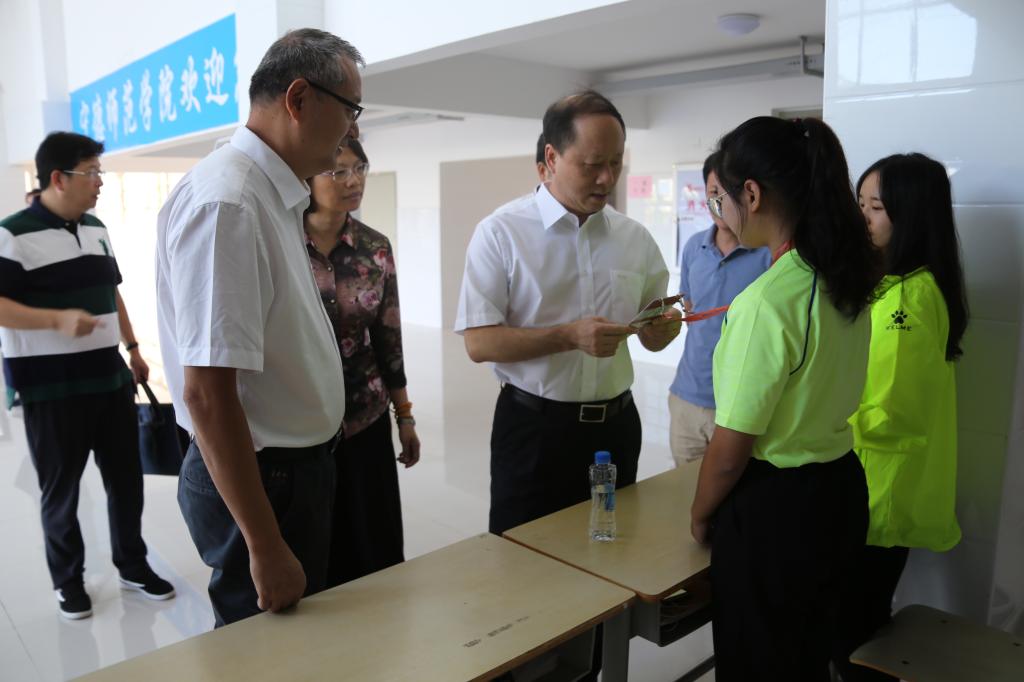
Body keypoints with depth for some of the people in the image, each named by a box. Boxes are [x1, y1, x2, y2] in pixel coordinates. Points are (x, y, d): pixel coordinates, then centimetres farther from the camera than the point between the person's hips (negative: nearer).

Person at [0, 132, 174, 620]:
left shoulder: (97, 228, 11)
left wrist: (132, 348, 17)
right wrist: (58, 319, -28)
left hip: (110, 377, 6)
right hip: (51, 386, -6)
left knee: (126, 476, 12)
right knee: (61, 487, 8)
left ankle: (133, 566, 27)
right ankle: (68, 579, 25)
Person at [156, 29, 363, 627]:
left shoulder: (278, 195, 7)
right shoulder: (224, 201, -23)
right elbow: (206, 392, -27)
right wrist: (265, 548, -23)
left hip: (300, 462, 9)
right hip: (258, 481, -9)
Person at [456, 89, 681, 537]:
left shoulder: (635, 237, 4)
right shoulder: (501, 232, -9)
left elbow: (651, 339, 12)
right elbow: (479, 343, -14)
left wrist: (666, 328, -11)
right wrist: (570, 336, -24)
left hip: (616, 426, 4)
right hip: (533, 428, -4)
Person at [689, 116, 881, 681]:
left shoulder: (766, 301, -27)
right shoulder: (847, 280, -1)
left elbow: (730, 449, -20)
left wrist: (699, 515, -3)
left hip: (775, 507, -8)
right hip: (840, 490, 8)